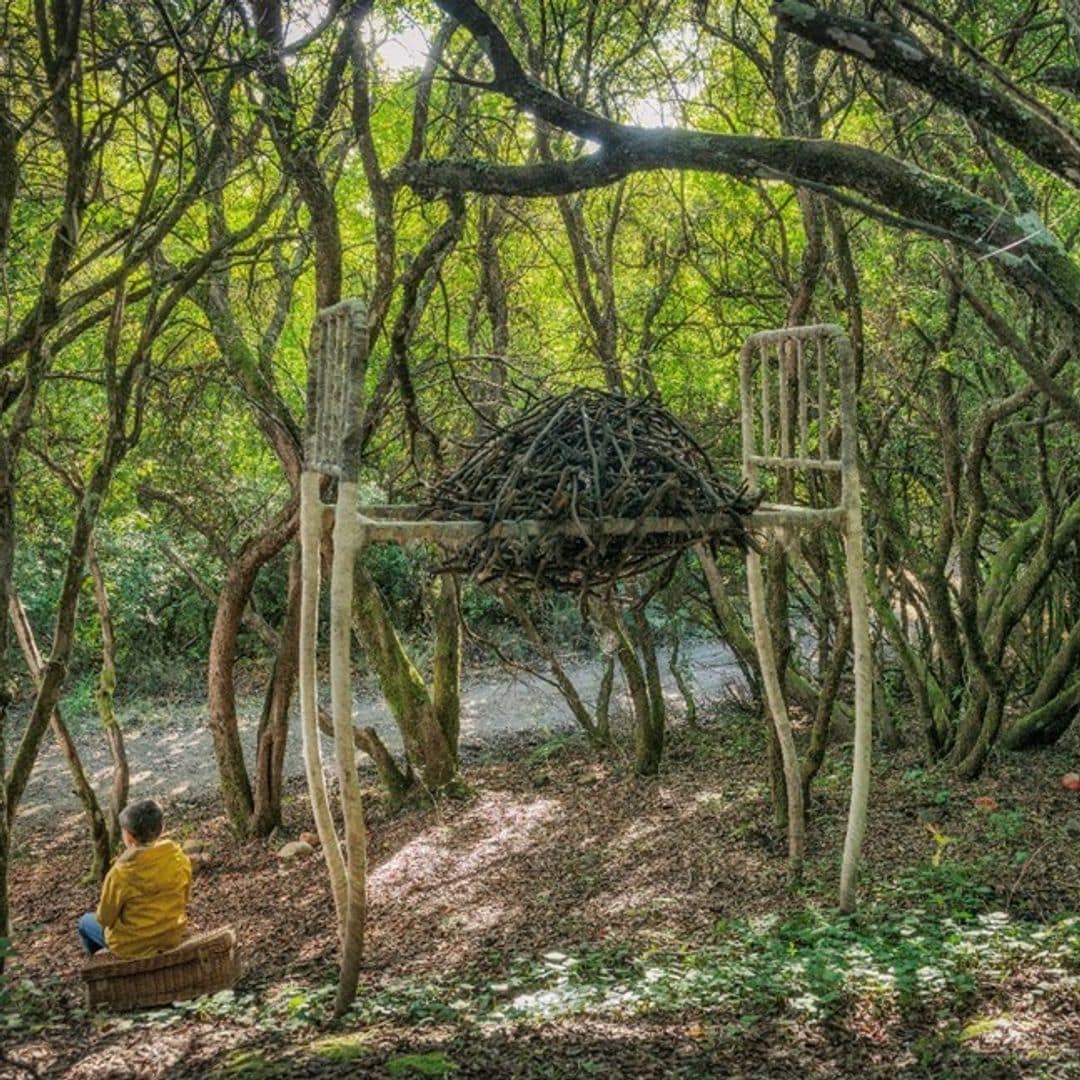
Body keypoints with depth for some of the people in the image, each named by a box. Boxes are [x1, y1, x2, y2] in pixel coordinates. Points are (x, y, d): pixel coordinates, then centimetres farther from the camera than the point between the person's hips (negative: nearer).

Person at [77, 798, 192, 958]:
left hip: (133, 947, -5)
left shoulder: (121, 873, -27)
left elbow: (105, 918, -12)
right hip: (172, 937, 5)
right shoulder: (180, 859, -14)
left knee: (86, 922, 25)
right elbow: (183, 899, 2)